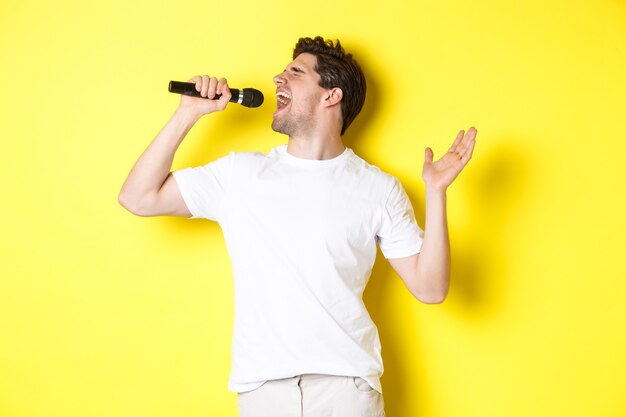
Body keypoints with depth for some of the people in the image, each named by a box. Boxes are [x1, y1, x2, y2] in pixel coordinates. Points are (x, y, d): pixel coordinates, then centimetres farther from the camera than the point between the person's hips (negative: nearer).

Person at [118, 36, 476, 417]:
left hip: (347, 384, -1)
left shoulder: (379, 189, 2)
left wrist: (436, 191, -10)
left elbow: (429, 288, -1)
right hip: (261, 384, 1)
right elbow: (138, 198, 3)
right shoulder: (240, 173, 7)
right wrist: (188, 114, 0)